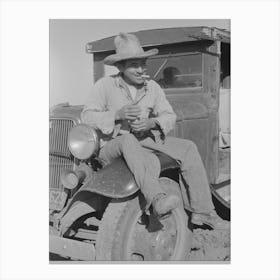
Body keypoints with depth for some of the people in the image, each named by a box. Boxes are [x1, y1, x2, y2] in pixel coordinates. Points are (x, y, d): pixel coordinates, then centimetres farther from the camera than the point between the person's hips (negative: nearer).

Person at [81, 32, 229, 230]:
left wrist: (152, 122, -19)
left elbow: (169, 117, 3)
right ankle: (157, 199, -53)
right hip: (112, 146, -4)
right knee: (129, 141, -40)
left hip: (146, 141, 4)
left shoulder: (153, 87, 5)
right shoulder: (105, 85, -5)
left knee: (188, 148, -15)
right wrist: (117, 114, -25)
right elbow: (87, 117, -9)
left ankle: (202, 212, -15)